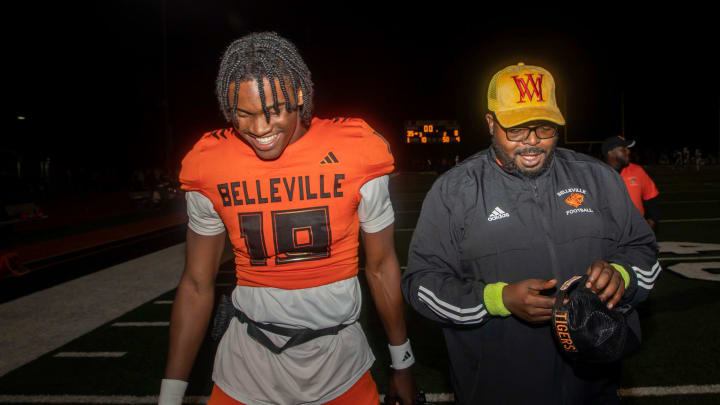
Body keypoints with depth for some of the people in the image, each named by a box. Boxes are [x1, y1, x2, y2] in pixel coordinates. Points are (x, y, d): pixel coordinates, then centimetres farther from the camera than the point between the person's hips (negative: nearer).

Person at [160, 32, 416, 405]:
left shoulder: (355, 154, -13)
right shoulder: (210, 167, -8)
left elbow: (381, 267, -2)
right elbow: (197, 284, 0)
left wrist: (403, 364, 6)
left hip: (339, 363, 0)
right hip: (248, 365, 1)